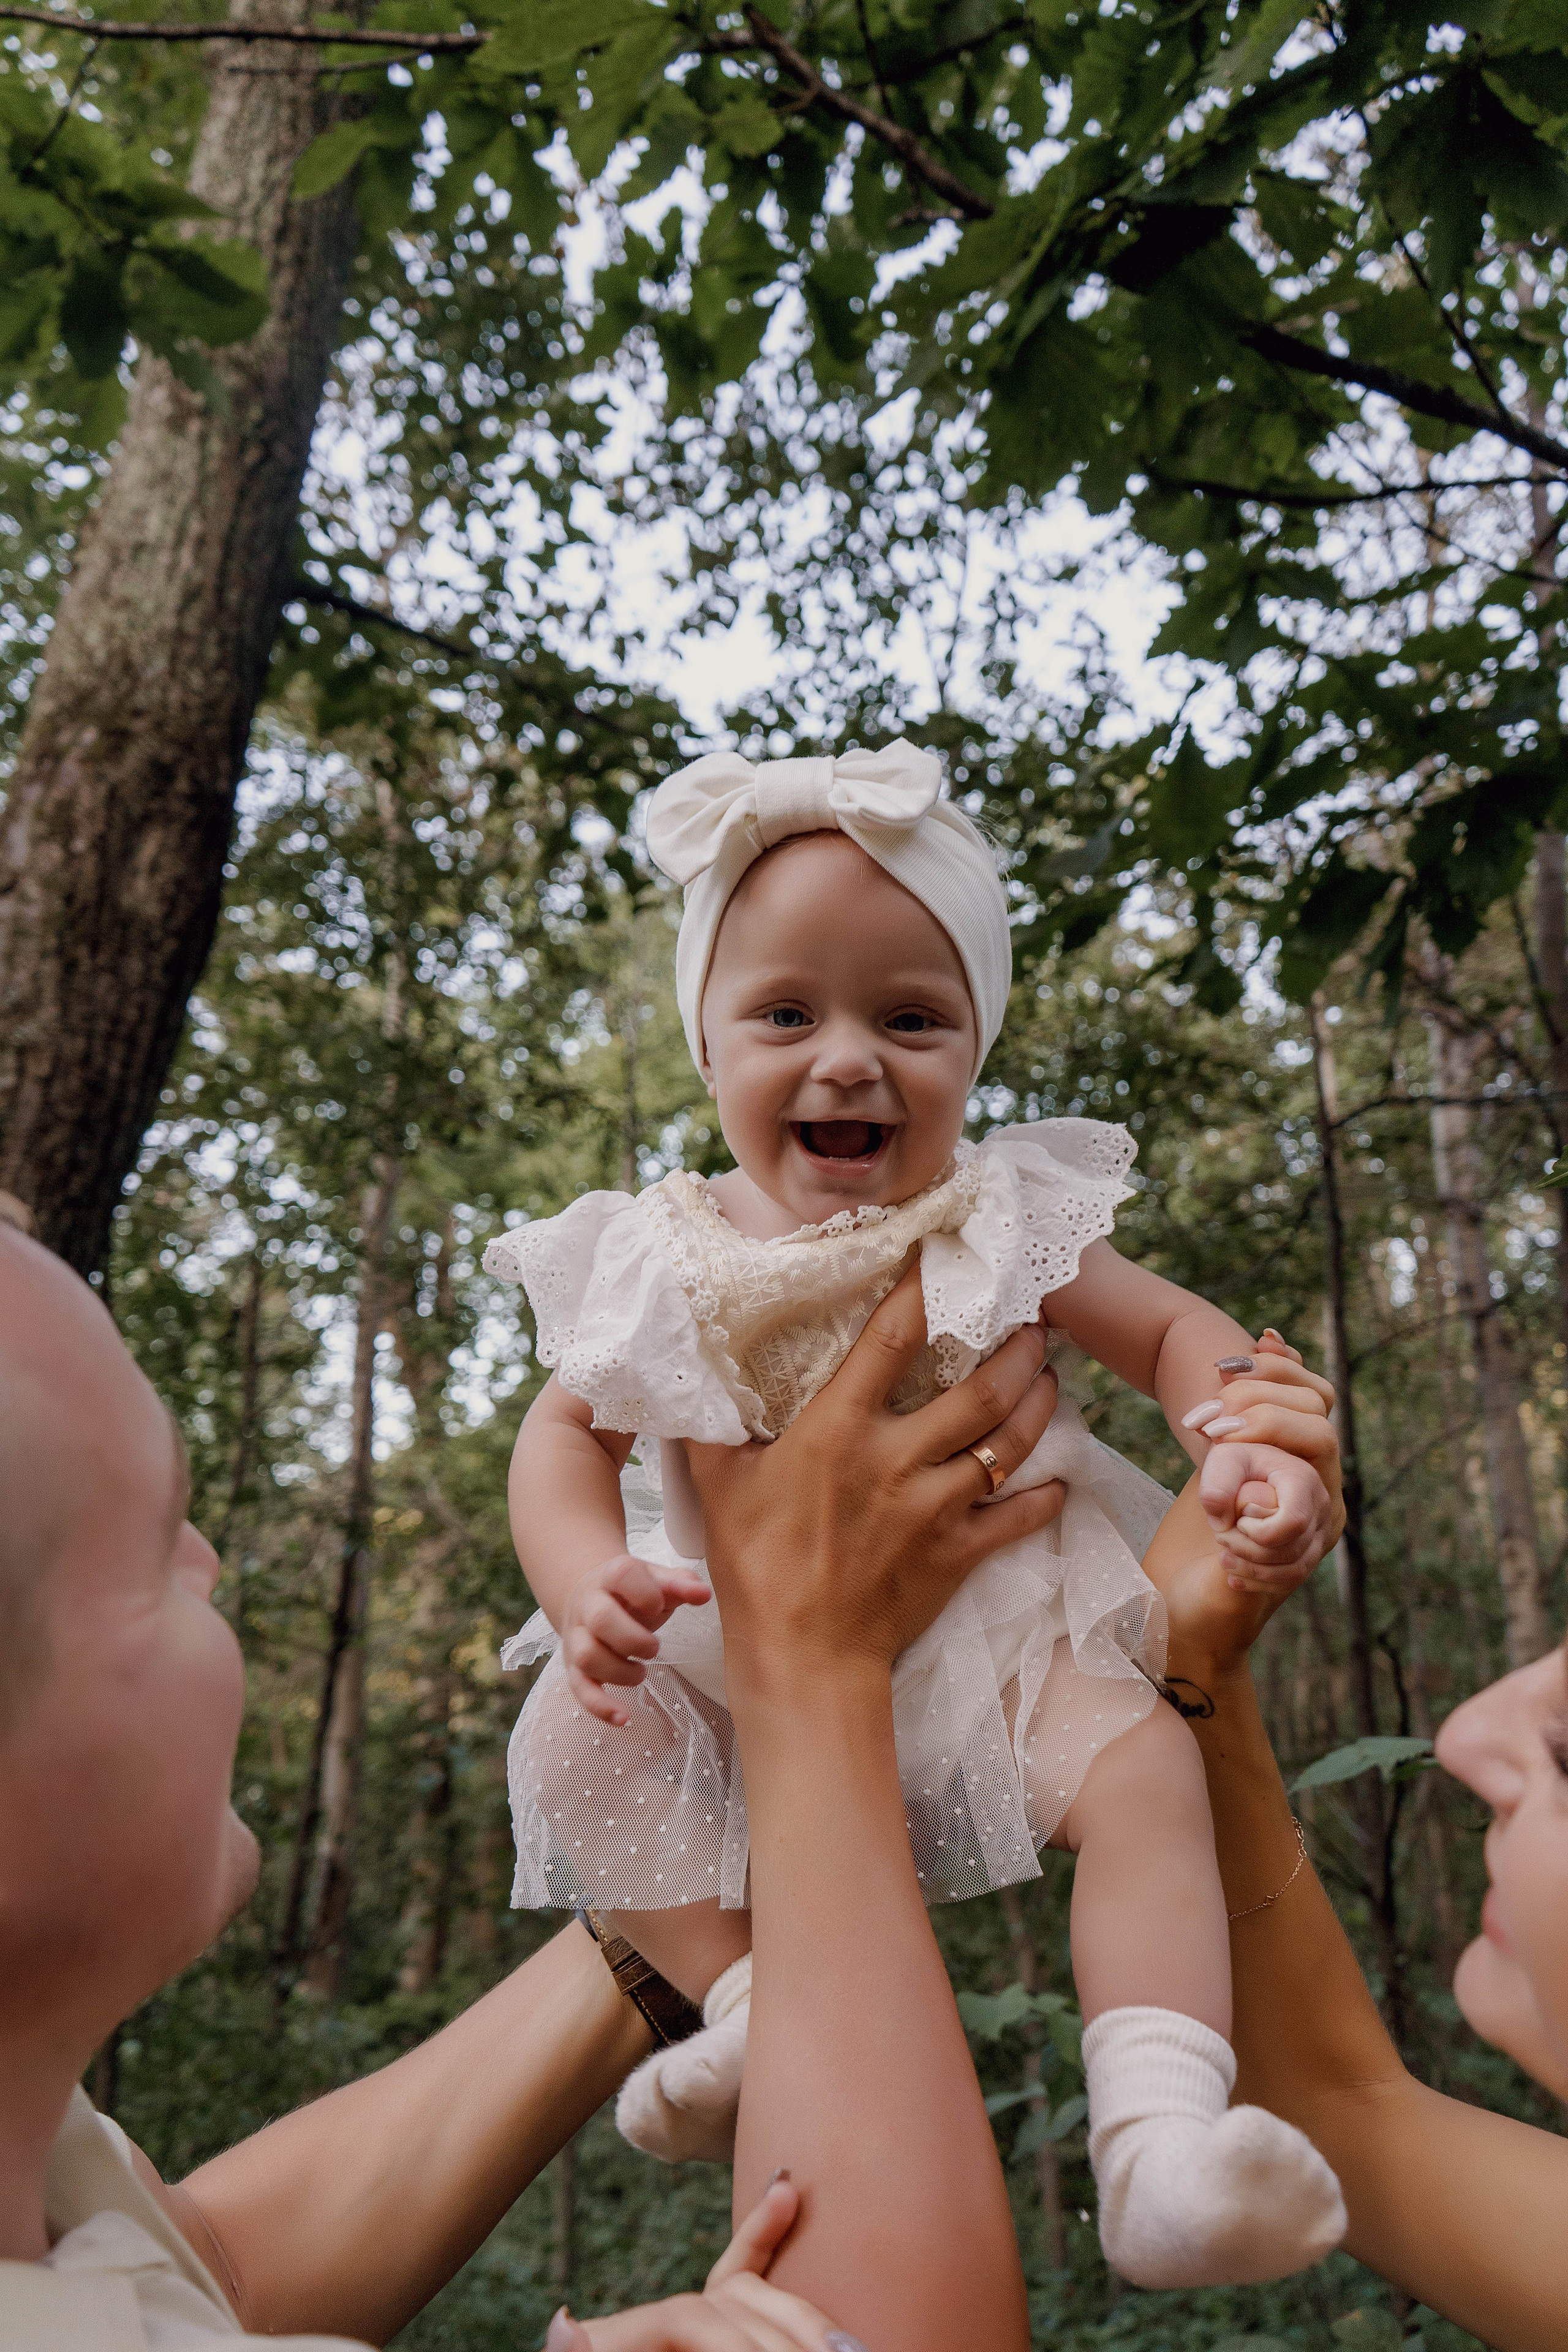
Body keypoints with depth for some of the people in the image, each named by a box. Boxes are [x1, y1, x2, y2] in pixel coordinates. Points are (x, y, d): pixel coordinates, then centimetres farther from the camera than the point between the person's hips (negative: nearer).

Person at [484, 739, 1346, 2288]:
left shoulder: (1003, 1224, -5)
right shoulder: (662, 1266, -4)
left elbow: (1172, 1330, 1)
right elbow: (564, 1434, -1)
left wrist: (1260, 1447, -22)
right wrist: (587, 1585, -24)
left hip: (995, 1637, -1)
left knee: (1143, 1764, -27)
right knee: (572, 1739, -20)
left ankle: (1159, 2135, -27)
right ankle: (752, 2003, -17)